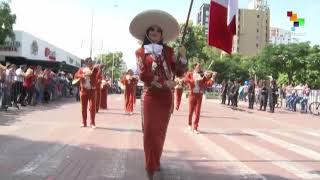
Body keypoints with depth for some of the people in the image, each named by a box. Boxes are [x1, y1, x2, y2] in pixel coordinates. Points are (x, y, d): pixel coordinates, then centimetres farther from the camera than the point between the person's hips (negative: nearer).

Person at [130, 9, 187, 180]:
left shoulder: (168, 51, 10)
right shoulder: (141, 52, 3)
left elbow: (179, 72, 4)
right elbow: (143, 75, -9)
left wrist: (182, 57, -12)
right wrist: (164, 83, -14)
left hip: (166, 96, 3)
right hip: (150, 95, -3)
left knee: (161, 131, 10)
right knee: (150, 131, -6)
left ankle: (156, 160, 27)